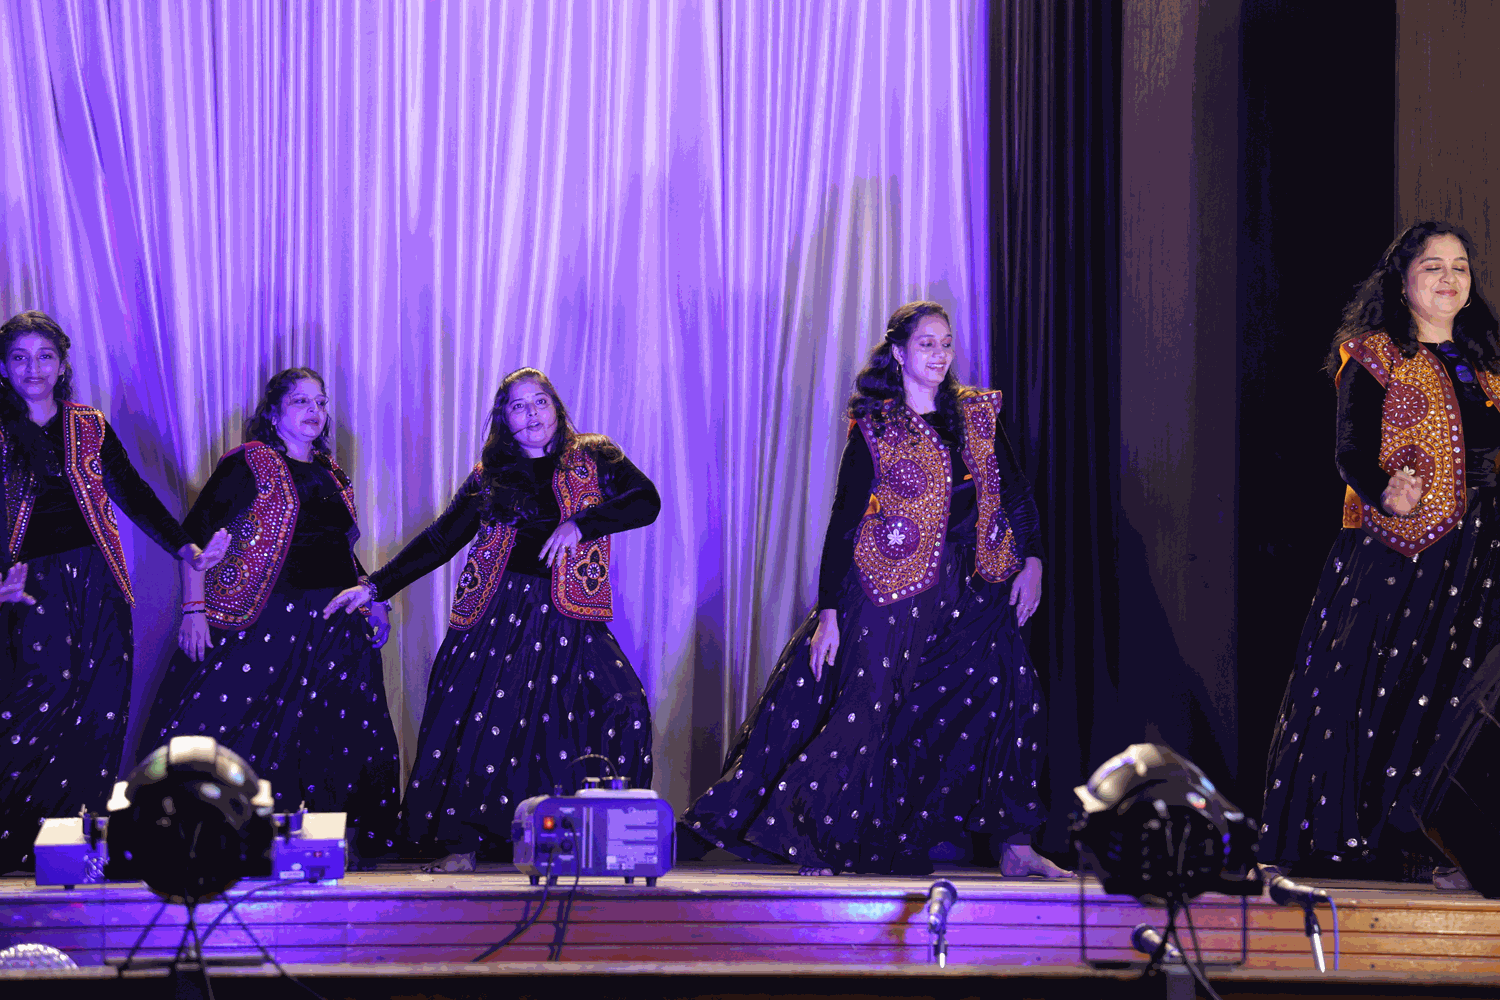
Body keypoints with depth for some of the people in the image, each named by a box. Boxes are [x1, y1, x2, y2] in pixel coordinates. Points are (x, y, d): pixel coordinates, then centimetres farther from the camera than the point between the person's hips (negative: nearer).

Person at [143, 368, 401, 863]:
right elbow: (194, 534, -7)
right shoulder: (248, 465, -2)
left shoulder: (331, 474, 17)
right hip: (260, 624, -6)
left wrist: (373, 599, 14)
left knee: (348, 745, 4)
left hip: (334, 626, 6)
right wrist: (195, 608, -14)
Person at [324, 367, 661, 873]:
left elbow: (646, 502, -2)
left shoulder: (592, 459, 11)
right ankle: (461, 842, -2)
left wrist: (580, 524, -13)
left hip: (567, 617, -1)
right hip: (496, 614, 1)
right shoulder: (489, 476, 14)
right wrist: (374, 586, 11)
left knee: (621, 707, -17)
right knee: (478, 719, -10)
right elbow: (439, 541, 16)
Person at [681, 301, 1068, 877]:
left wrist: (1032, 561, -1)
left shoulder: (978, 415, 10)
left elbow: (1017, 494, 14)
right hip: (896, 590, -4)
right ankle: (815, 845, 2)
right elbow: (843, 523, -4)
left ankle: (1015, 846, 3)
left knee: (1012, 700, -4)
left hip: (974, 589, 5)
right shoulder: (874, 430, -2)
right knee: (866, 715, -7)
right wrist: (828, 612, -9)